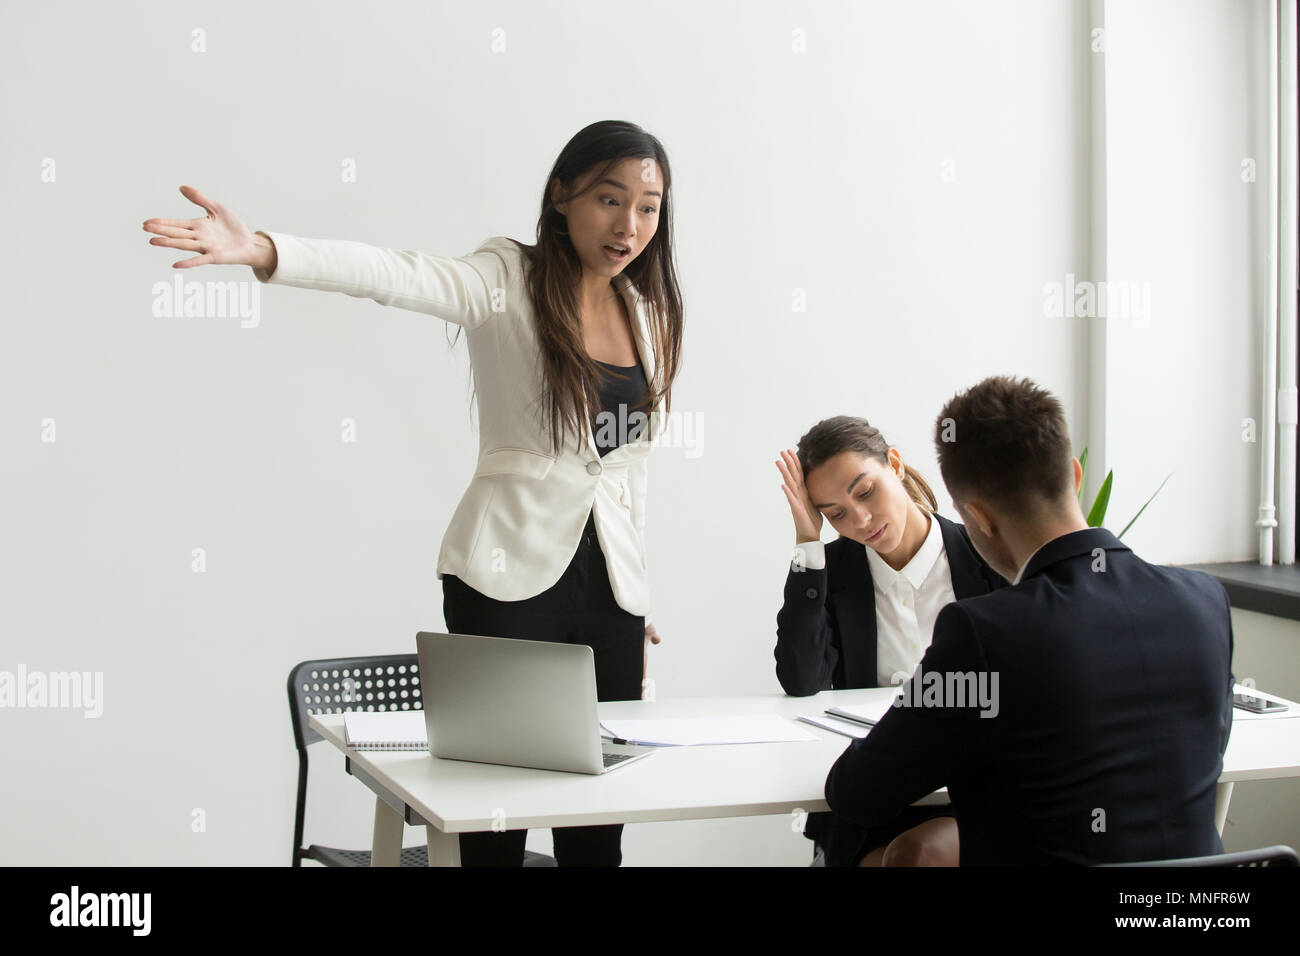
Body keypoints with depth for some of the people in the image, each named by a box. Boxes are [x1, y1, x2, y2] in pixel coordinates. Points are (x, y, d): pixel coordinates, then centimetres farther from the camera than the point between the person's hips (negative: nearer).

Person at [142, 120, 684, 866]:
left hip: (612, 581, 5)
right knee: (497, 795, -2)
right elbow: (395, 275, -24)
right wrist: (262, 251, -41)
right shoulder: (507, 280, -6)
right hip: (511, 574, -5)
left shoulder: (648, 313, 11)